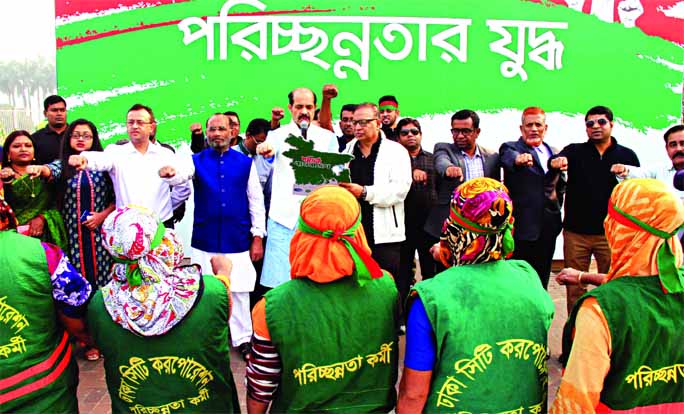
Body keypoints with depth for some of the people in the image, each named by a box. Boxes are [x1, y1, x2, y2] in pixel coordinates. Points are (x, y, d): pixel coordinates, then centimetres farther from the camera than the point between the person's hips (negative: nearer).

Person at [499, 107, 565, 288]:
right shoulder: (510, 147, -4)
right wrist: (519, 159, -49)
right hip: (523, 226, -5)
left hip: (548, 227, 5)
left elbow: (561, 184, 26)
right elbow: (510, 157, -28)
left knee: (542, 280, 14)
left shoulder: (554, 152, 14)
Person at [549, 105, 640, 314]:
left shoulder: (627, 155, 9)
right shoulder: (574, 151, 6)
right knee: (574, 288, 6)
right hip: (576, 232, 0)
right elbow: (554, 161, -16)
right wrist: (556, 162, -36)